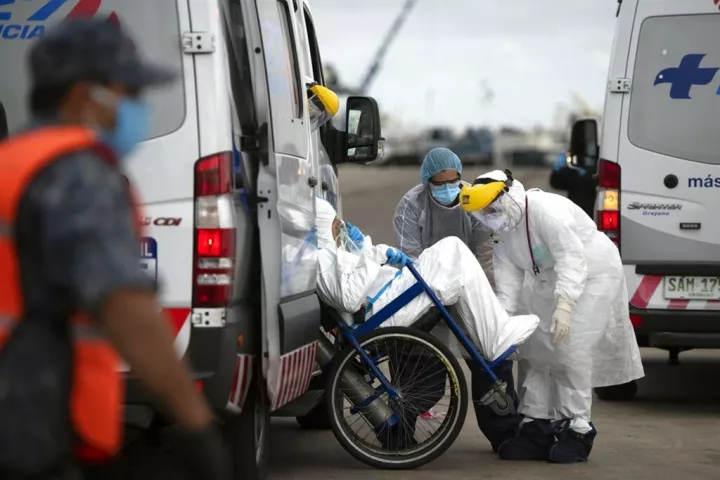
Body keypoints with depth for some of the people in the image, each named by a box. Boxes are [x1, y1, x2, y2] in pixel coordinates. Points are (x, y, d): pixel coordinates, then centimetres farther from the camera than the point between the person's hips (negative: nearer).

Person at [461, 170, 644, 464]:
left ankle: (577, 429, -11)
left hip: (592, 274, -9)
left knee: (570, 348, -18)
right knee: (534, 347, 3)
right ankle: (536, 425, 9)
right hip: (550, 282, 9)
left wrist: (564, 305, -42)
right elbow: (508, 277, -3)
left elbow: (571, 258, -34)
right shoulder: (503, 231, 0)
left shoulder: (545, 210, -28)